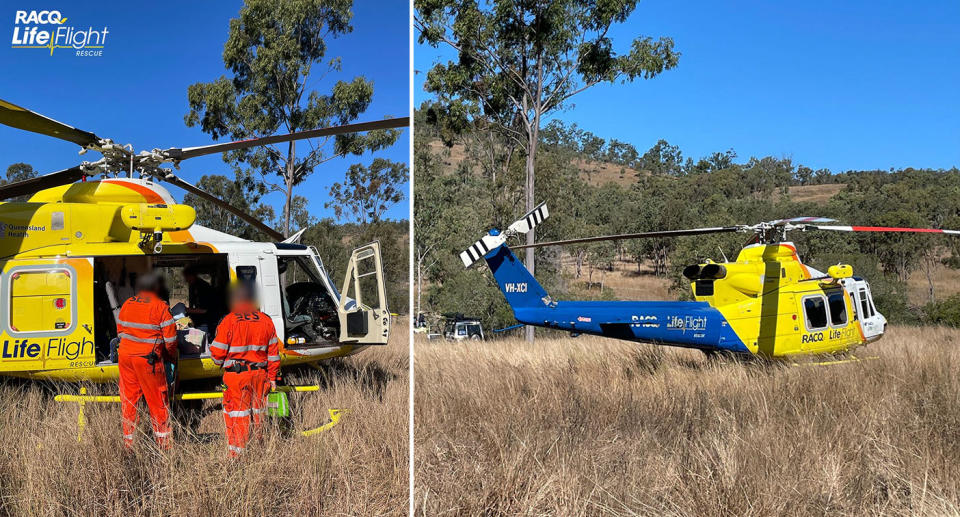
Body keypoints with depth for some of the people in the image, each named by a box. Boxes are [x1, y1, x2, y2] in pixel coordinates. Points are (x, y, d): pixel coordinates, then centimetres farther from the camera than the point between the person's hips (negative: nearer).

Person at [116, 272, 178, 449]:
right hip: (148, 359, -5)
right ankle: (164, 441, 12)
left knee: (128, 399, 13)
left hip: (125, 356, 5)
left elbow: (120, 331, 17)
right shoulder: (160, 307, -8)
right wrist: (171, 356, 9)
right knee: (157, 401, 5)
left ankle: (128, 441, 17)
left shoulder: (127, 304, 9)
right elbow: (170, 338, -8)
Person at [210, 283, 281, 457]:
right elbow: (273, 353, 8)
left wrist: (221, 362, 16)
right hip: (260, 374, 4)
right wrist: (272, 377, 14)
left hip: (236, 375, -4)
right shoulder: (266, 321, 4)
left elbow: (217, 353, -7)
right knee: (258, 412, 16)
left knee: (236, 413, 2)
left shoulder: (229, 321, -9)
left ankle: (236, 453, 5)